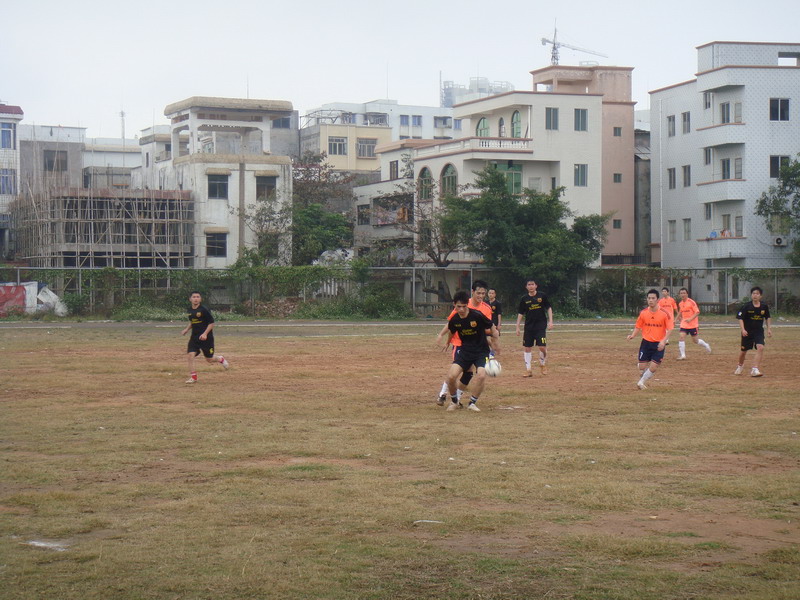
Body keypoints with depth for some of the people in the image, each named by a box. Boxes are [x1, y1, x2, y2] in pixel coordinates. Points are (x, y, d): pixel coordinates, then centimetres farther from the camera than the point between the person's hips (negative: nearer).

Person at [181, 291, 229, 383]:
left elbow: (211, 323, -11)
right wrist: (186, 329, 9)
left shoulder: (204, 310, -14)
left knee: (209, 360, 5)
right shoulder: (190, 310, 5)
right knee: (190, 355, -13)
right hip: (194, 337, 5)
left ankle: (220, 359, 40)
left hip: (206, 337, -5)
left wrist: (205, 333, -21)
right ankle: (193, 377, -4)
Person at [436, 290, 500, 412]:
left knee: (481, 375, -25)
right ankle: (454, 401, 13)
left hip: (481, 350, -3)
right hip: (464, 350, 3)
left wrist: (496, 344, -2)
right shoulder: (454, 320, -7)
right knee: (451, 376, -14)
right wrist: (447, 342, 33)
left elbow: (492, 328, -5)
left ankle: (472, 403, -3)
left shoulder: (477, 315, -19)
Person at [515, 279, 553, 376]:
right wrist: (517, 327, 4)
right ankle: (528, 370, 10)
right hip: (529, 327, 2)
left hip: (541, 325, -2)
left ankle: (543, 365, 15)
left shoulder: (542, 296, 1)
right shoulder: (524, 299, 4)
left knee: (542, 346, -13)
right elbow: (520, 313, 8)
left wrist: (550, 321, -2)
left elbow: (549, 308, 7)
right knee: (526, 348, 1)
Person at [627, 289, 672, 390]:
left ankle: (642, 382, 12)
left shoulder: (664, 313, -8)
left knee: (653, 367, -10)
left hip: (658, 345, -2)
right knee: (642, 366, 1)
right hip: (646, 343, 2)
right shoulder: (643, 313, 1)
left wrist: (664, 341, -19)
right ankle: (643, 382, 29)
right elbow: (638, 327, 9)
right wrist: (632, 335, -10)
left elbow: (669, 329, -6)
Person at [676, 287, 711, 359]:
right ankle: (682, 355, -12)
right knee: (682, 337, -13)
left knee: (695, 340, 4)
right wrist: (680, 319, 14)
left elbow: (697, 312, -15)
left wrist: (690, 319, -25)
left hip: (693, 324, -5)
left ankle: (706, 345, 35)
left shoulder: (691, 302, -13)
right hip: (684, 324, 5)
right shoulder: (680, 304, 6)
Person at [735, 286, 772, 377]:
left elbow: (768, 318, 14)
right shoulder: (747, 307, -12)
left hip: (759, 331, 1)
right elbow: (740, 318, -10)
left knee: (760, 347, -21)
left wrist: (769, 329, 6)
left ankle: (755, 369, -21)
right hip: (747, 331, -1)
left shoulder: (764, 307, -3)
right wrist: (743, 329, -23)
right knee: (744, 350, 11)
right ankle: (740, 365, 41)